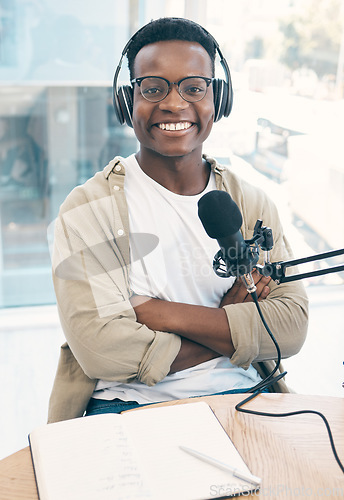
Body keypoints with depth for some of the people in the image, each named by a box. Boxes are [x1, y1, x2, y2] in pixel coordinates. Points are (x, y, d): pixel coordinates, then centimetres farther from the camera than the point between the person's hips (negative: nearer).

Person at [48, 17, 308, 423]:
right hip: (128, 406, -1)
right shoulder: (88, 209, -4)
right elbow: (100, 349, -15)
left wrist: (163, 313, -14)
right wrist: (232, 325, -9)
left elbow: (292, 326, -4)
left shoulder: (251, 205, 8)